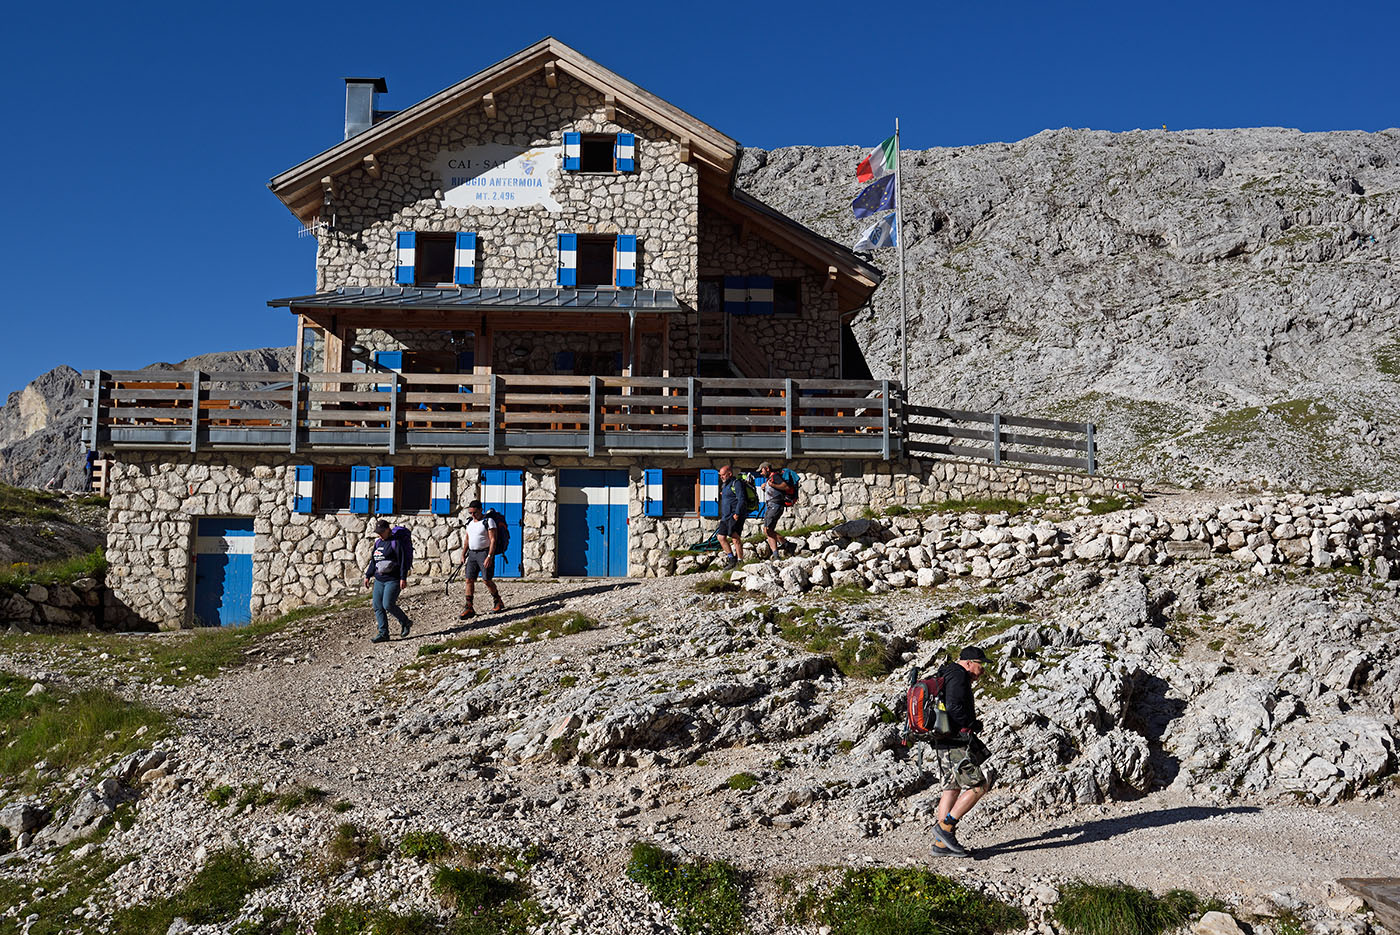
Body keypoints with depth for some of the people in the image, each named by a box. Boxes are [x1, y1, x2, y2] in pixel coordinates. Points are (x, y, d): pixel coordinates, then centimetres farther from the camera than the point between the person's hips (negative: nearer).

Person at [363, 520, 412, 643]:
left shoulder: (395, 542, -9)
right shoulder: (378, 542, 15)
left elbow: (403, 561, -13)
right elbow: (373, 561, 24)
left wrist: (403, 578, -19)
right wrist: (368, 576, 21)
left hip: (393, 580, -8)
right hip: (379, 580, 8)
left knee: (388, 605, -16)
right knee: (377, 606, 2)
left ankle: (405, 623, 7)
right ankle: (383, 633, 7)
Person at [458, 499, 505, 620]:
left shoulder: (488, 521, -9)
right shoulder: (470, 523, 13)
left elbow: (493, 540, -14)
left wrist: (489, 557, -22)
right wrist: (463, 555, 14)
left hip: (485, 553, -6)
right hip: (472, 554, 7)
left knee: (487, 580, -3)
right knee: (469, 580, 0)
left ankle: (498, 602, 18)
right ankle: (469, 608, 1)